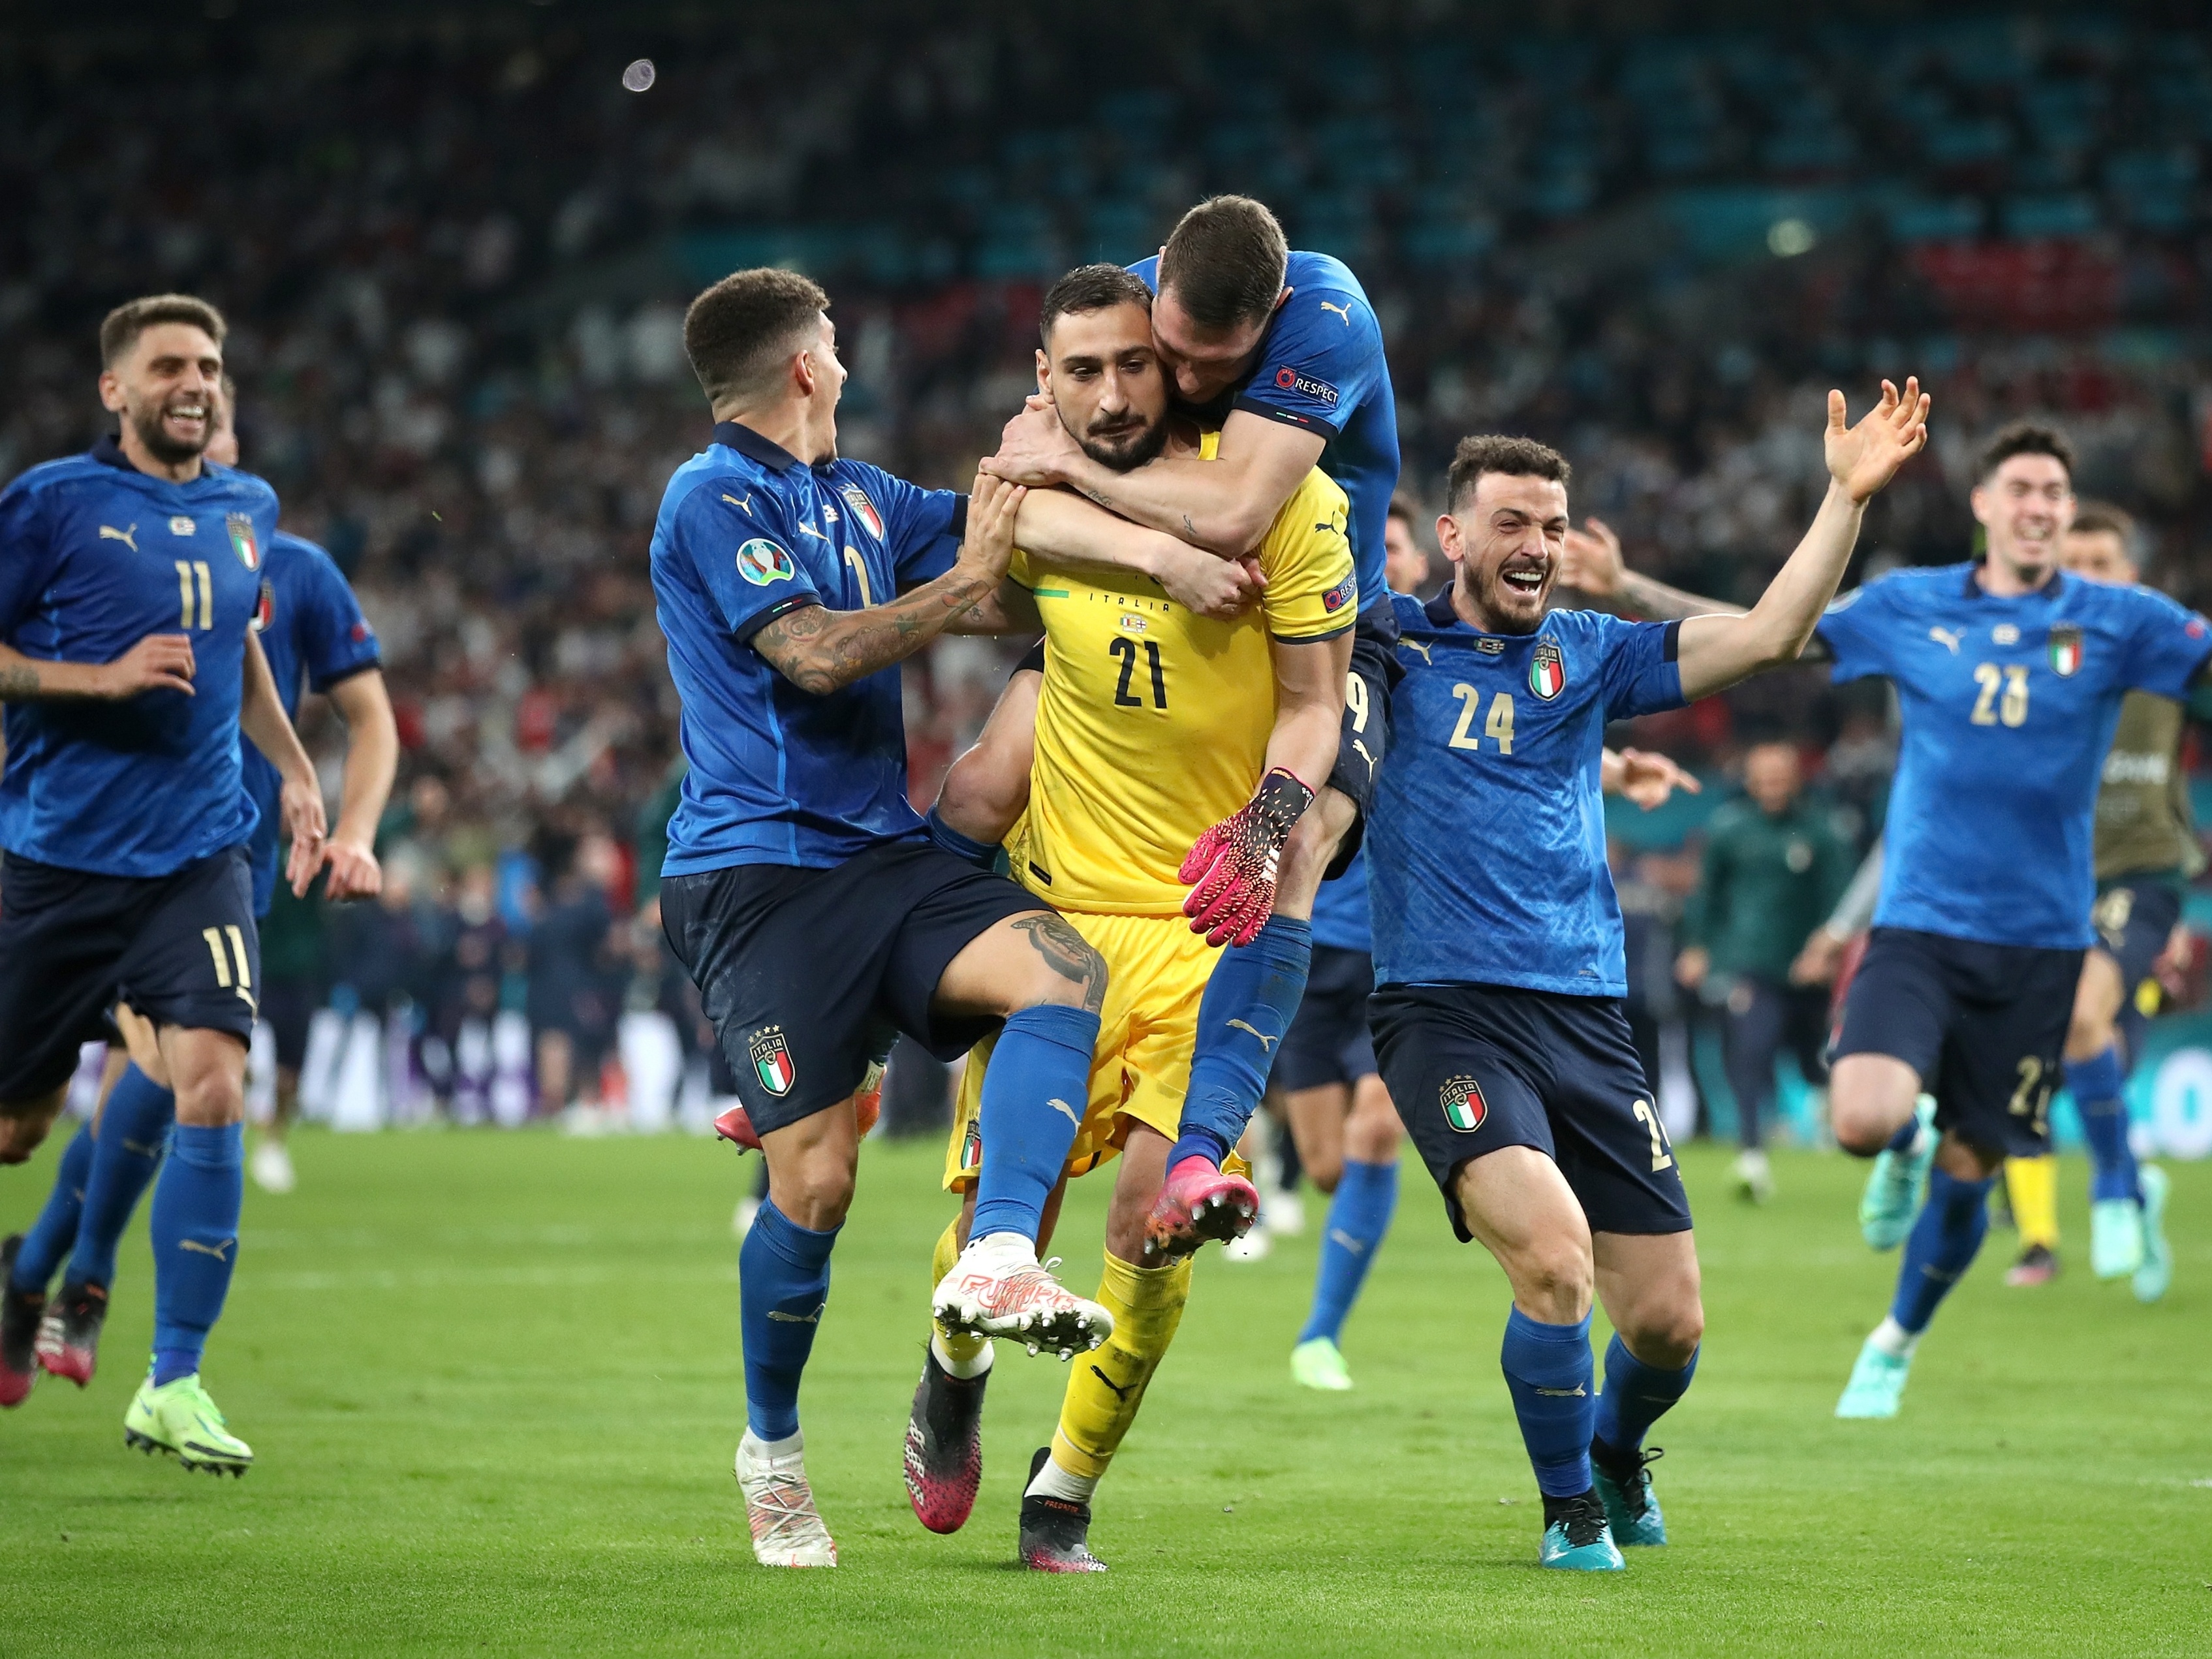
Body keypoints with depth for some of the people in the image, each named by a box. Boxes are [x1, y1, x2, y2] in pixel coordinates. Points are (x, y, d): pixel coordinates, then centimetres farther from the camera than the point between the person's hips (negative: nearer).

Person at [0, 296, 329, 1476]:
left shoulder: (246, 508, 11)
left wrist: (294, 769, 21)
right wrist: (102, 677, -15)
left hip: (198, 853, 3)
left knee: (211, 1087, -17)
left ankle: (173, 1384, -13)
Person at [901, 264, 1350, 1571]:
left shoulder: (1281, 498, -10)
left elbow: (1312, 705, -5)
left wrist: (1264, 831, -22)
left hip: (1216, 915, -2)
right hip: (1059, 892, 2)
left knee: (1157, 1212, -11)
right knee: (1001, 1188, -3)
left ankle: (1067, 1491, 8)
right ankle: (957, 1372, 33)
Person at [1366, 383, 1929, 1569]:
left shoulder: (1585, 655, 13)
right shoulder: (1388, 643, 5)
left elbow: (1766, 637, 6)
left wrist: (1845, 498, -3)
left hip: (1584, 1017, 4)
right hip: (1443, 1013, -4)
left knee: (1667, 1320, 1)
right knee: (1553, 1254, -26)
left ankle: (1616, 1447, 38)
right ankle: (1571, 1504, 0)